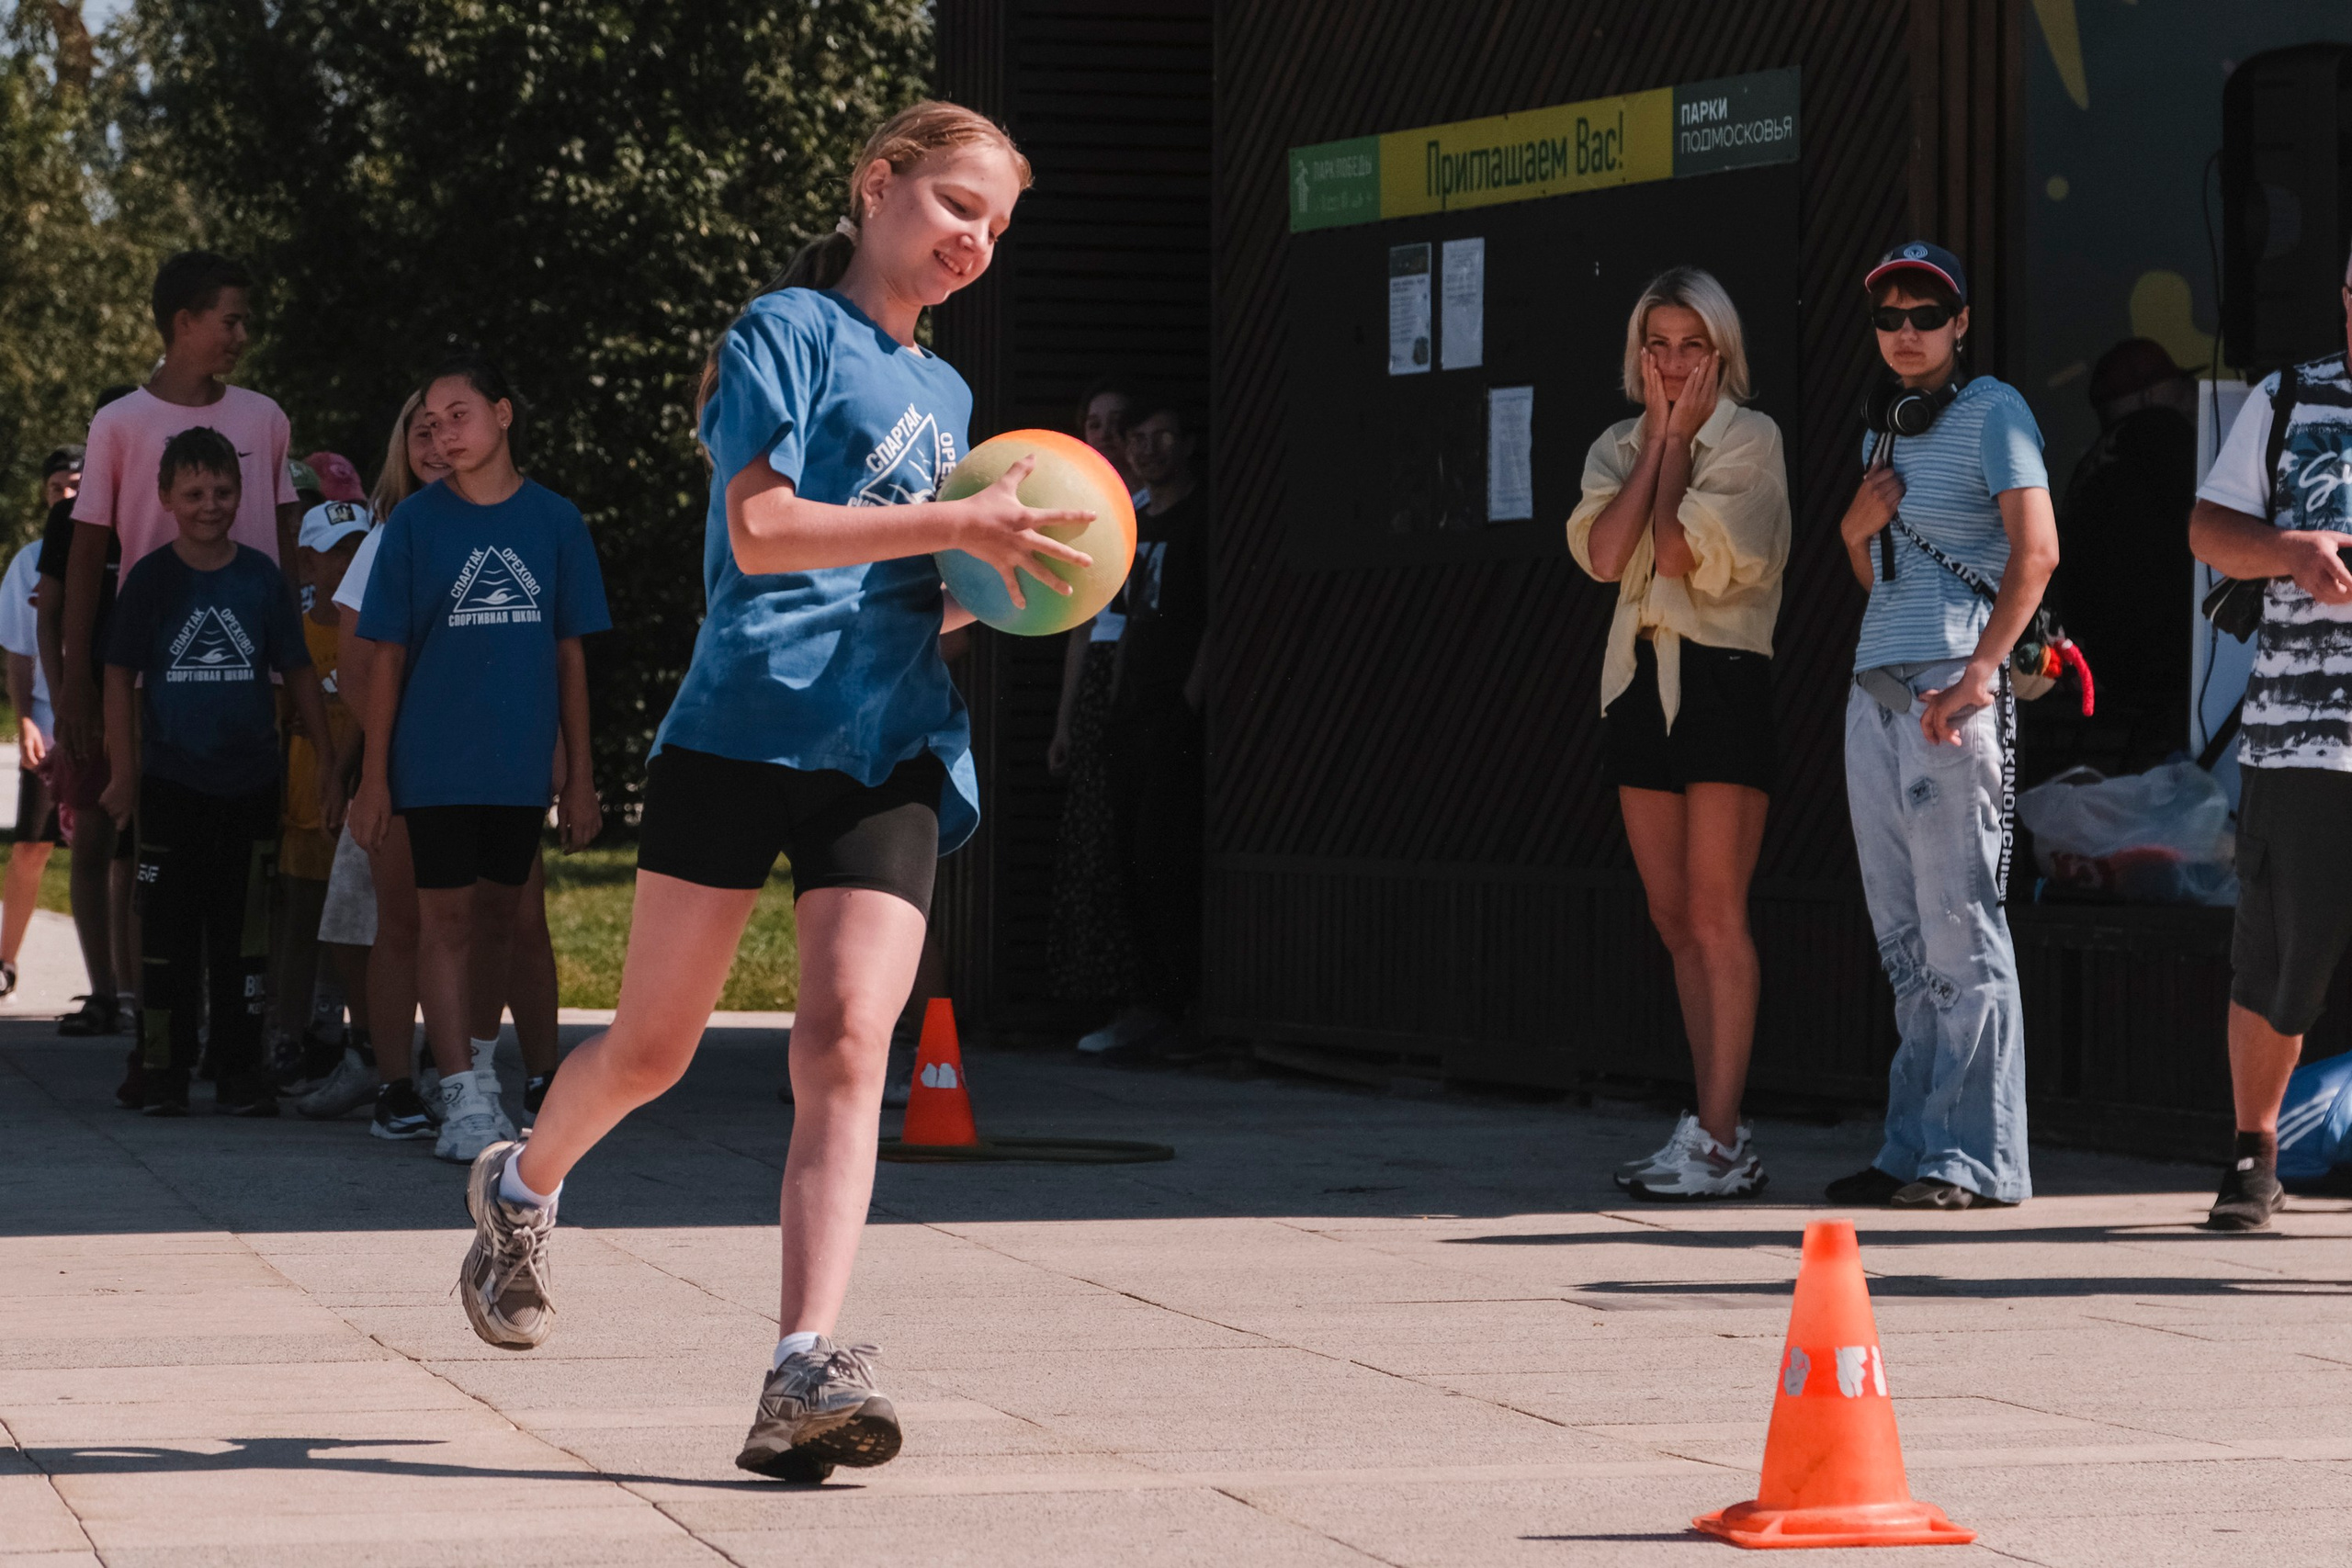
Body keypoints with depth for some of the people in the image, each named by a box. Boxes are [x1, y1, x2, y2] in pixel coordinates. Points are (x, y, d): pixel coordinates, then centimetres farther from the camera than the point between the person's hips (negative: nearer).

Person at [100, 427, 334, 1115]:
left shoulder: (261, 578, 3)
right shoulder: (150, 579, -1)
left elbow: (298, 671, 9)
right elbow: (120, 677, 0)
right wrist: (122, 772, -6)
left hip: (250, 781, 1)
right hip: (170, 782, -1)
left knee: (242, 931, 5)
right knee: (169, 933, 1)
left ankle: (241, 1067, 11)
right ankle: (167, 1070, 7)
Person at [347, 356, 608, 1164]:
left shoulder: (554, 521, 3)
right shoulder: (416, 522, -1)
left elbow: (570, 653, 8)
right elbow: (387, 657, 1)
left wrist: (580, 777, 7)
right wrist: (373, 778, -3)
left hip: (521, 763, 2)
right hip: (435, 761, -2)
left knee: (498, 913, 12)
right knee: (445, 917, -5)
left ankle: (476, 1059, 31)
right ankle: (463, 1101, -5)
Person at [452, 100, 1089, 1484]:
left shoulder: (944, 393, 24)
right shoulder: (790, 331, 2)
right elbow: (762, 530, -11)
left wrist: (991, 589, 8)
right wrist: (955, 525, -14)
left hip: (890, 753, 5)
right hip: (745, 730, -5)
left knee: (847, 1047, -14)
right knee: (653, 1048, 5)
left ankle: (807, 1374, -24)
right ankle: (523, 1188, 38)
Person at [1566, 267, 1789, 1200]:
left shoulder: (1750, 439, -2)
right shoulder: (1616, 447, 14)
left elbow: (1684, 551, -15)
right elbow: (1604, 553, -6)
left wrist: (1678, 440, -4)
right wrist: (1659, 437, -3)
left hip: (1722, 674, -6)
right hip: (1640, 678, 6)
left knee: (1715, 913, -10)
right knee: (1674, 919, 7)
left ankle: (1717, 1139, -11)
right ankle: (1717, 1132, 12)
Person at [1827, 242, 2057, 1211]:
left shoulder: (1992, 412, -2)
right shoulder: (1884, 432, 22)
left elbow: (2036, 551, -14)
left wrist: (1977, 672, -22)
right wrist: (1855, 528, 8)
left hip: (1953, 687, -8)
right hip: (1875, 691, 8)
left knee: (1960, 928, -9)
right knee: (1903, 938, 8)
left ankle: (1977, 1158, -9)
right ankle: (1912, 1151, 10)